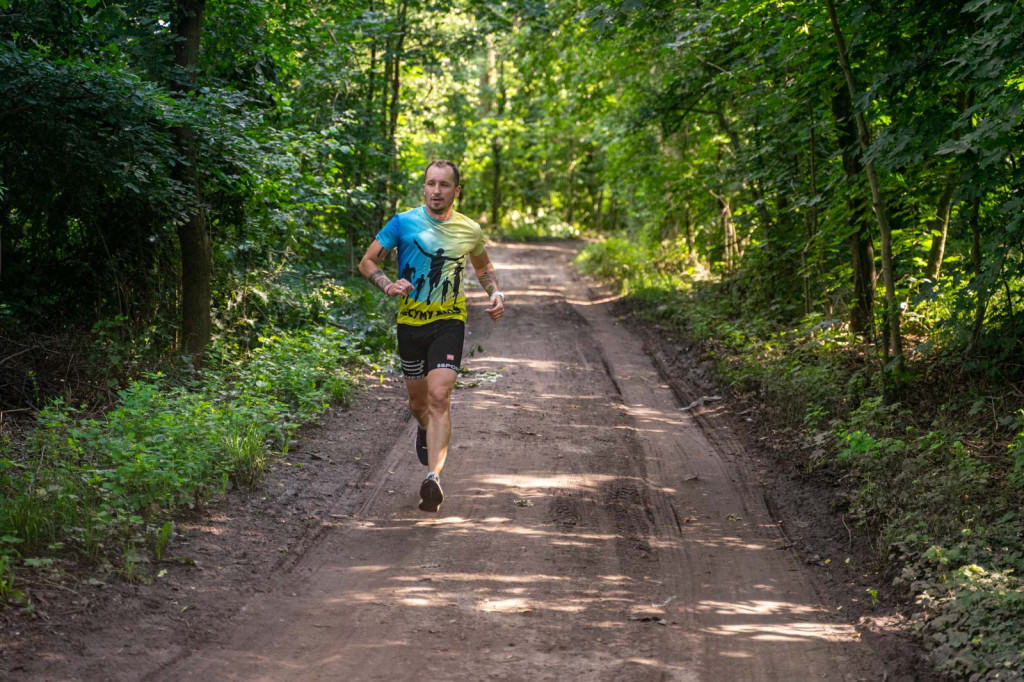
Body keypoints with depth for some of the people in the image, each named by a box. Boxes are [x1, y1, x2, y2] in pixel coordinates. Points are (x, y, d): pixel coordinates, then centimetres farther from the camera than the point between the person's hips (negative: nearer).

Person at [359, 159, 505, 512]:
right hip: (410, 322, 1)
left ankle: (433, 477, -22)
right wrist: (388, 285, -19)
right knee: (418, 398, 14)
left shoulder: (470, 231, 2)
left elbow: (483, 265, 22)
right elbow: (367, 262, 0)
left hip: (449, 323, -1)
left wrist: (496, 293, 4)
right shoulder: (403, 223, -5)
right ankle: (426, 429, 52)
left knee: (439, 397, -17)